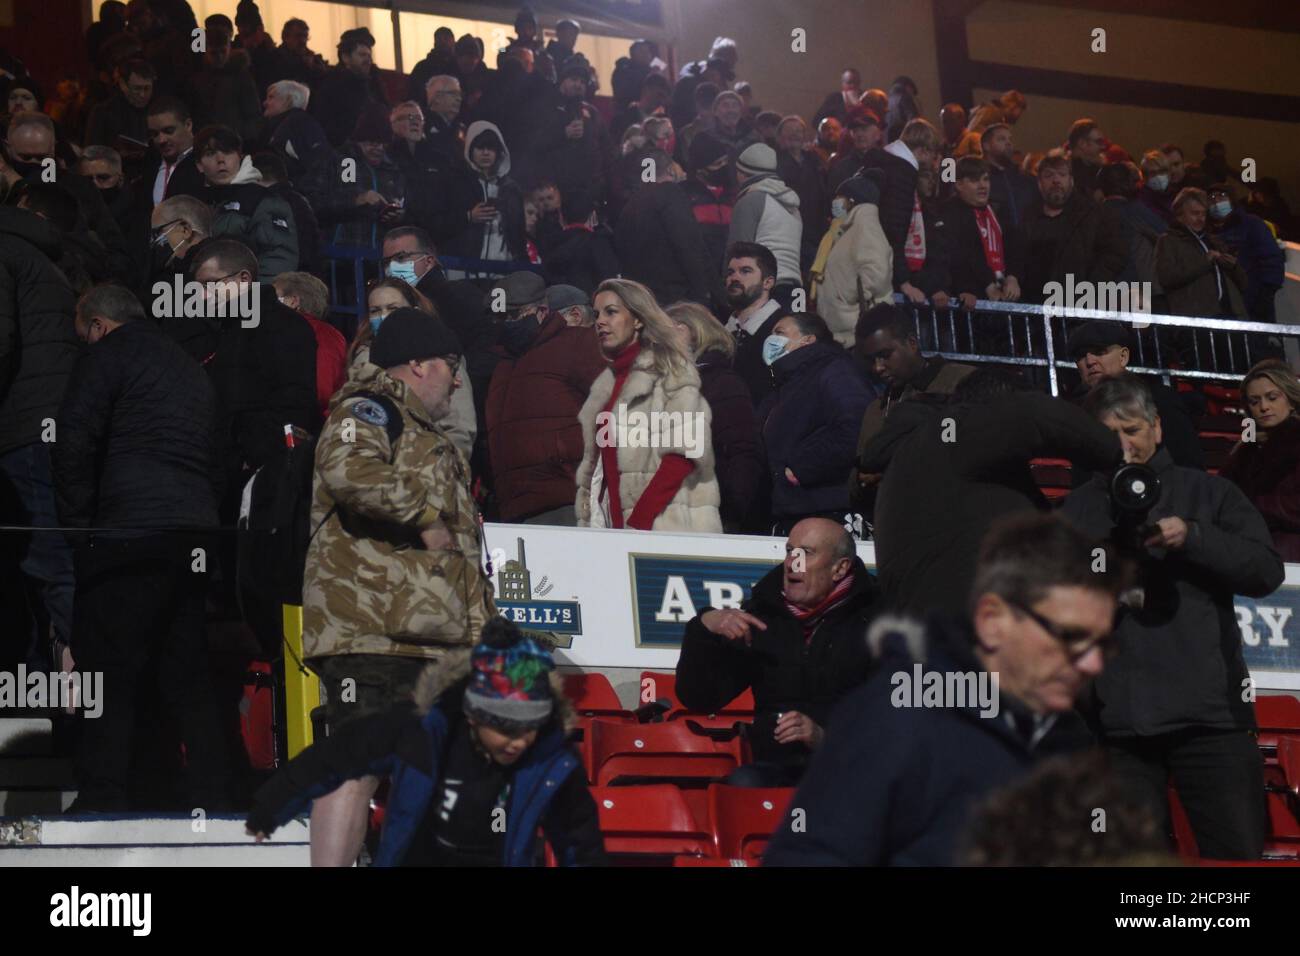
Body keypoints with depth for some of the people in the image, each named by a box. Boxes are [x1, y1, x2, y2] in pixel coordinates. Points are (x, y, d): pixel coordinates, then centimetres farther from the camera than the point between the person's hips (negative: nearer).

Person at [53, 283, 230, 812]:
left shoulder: (108, 353, 1)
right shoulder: (189, 366, 26)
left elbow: (74, 444, -9)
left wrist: (77, 525, -1)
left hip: (128, 530, -8)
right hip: (194, 531, 8)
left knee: (108, 673, -6)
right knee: (187, 678, 11)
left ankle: (102, 802, -10)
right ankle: (212, 803, 10)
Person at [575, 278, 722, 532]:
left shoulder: (668, 369, -1)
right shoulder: (609, 381, 20)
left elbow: (683, 453, -12)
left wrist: (638, 521, -18)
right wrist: (586, 519, 6)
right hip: (616, 525, 6)